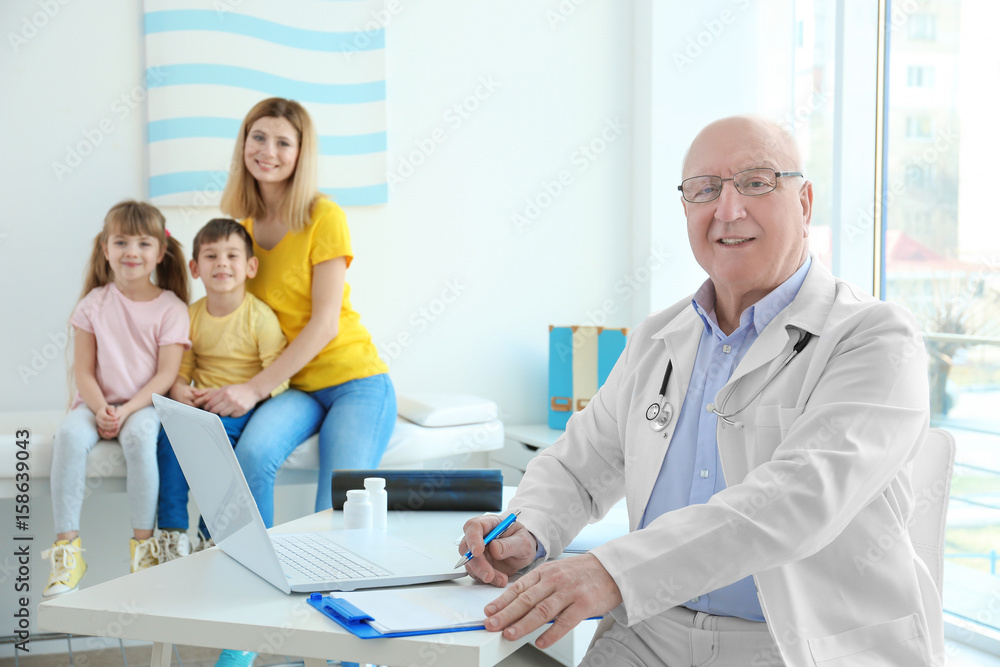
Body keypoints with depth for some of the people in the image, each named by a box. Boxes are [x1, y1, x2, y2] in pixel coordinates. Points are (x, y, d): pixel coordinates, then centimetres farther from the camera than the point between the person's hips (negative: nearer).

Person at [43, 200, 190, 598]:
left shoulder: (171, 308, 0)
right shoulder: (94, 304, 6)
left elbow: (166, 373, -7)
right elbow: (83, 370, 2)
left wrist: (128, 410, -19)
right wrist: (100, 409, -15)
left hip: (145, 403, -2)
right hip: (98, 402, 2)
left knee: (138, 435, -35)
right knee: (70, 434, -30)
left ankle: (143, 544, -24)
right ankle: (67, 547, -25)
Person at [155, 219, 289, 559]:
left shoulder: (261, 317, -9)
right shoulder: (191, 315, 6)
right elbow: (181, 370, 10)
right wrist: (179, 390, -13)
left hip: (243, 409, -4)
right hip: (200, 406, 4)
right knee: (169, 431, -24)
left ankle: (212, 535, -18)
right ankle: (172, 531, -17)